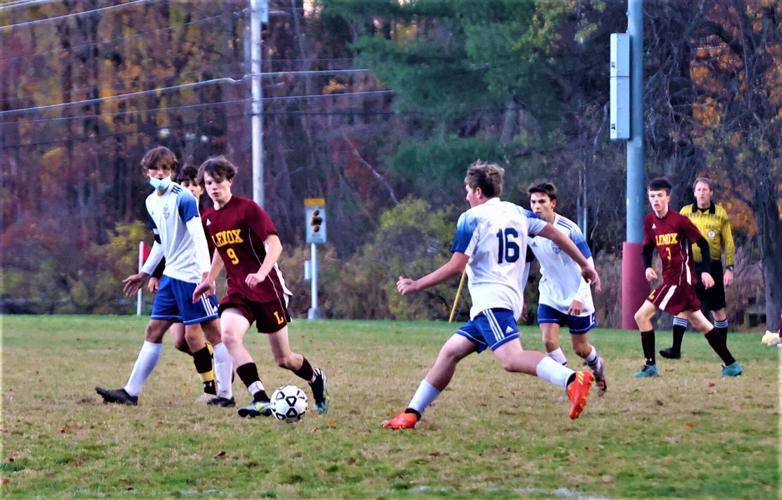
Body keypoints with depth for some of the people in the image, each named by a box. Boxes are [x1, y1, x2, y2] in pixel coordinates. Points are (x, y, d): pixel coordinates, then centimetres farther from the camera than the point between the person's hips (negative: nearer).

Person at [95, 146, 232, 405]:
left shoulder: (183, 197, -13)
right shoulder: (152, 202, 13)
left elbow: (198, 235, -23)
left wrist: (206, 271, -33)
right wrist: (145, 273, 28)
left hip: (192, 275, -9)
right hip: (171, 275, 9)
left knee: (213, 331, -7)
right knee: (153, 330, 9)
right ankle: (131, 392, 12)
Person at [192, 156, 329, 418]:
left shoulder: (247, 208, -11)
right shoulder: (209, 220, 8)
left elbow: (275, 244, -17)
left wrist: (261, 273, -32)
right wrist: (209, 280, 19)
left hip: (267, 289, -5)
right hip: (238, 291, 5)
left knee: (284, 359, 3)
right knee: (229, 335, -27)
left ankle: (317, 380, 38)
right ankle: (260, 399, -30)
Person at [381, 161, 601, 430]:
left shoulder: (471, 218, -5)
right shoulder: (516, 212, 16)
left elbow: (456, 267, -10)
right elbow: (555, 233, 15)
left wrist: (416, 285, 0)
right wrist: (586, 266, 22)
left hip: (490, 300, -10)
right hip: (510, 299, 10)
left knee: (511, 358, -28)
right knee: (449, 352, 14)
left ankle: (572, 380, -48)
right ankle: (411, 414, 15)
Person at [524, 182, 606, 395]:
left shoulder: (569, 229, -22)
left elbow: (588, 265, -17)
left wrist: (580, 297, -25)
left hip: (575, 298, -3)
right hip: (550, 296, 4)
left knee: (580, 348, 9)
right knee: (549, 339, -17)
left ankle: (598, 367, 43)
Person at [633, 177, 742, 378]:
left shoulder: (679, 220, -12)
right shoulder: (649, 221, 7)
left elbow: (702, 243, -7)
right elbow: (647, 248, 16)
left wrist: (705, 271, -13)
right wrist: (647, 267, -4)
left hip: (680, 277, -8)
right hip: (670, 277, 8)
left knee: (642, 315, -11)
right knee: (699, 322, 13)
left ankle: (650, 365, -3)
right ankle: (731, 364, 19)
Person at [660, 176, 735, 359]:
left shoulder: (720, 214, 1)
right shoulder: (685, 212, 4)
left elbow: (728, 243, 3)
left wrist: (729, 268, -2)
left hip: (712, 267, -1)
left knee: (718, 310, 6)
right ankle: (676, 349, -9)